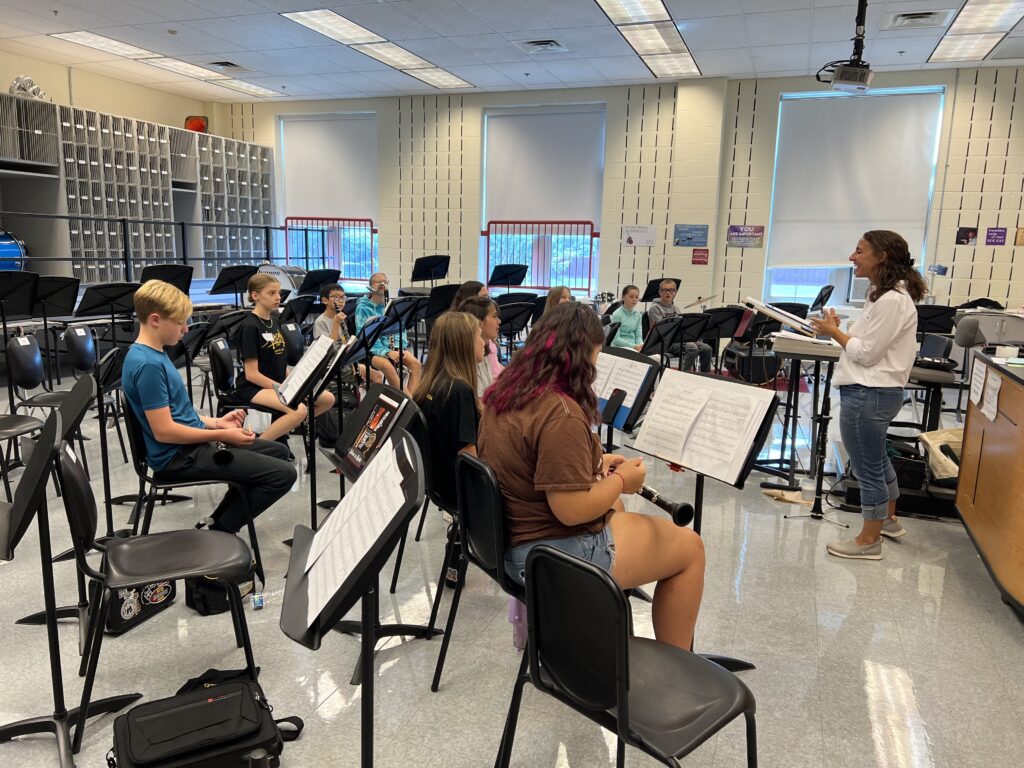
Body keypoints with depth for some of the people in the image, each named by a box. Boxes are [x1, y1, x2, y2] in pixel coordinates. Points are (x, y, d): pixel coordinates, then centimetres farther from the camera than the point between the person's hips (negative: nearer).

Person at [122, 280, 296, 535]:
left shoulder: (153, 354, 10)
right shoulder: (147, 364, -22)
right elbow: (164, 431, -25)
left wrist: (215, 422, 8)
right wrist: (222, 435, -17)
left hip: (191, 443, 10)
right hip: (178, 456, -10)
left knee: (278, 451, 20)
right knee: (283, 474, -16)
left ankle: (218, 521, 19)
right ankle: (219, 533, 0)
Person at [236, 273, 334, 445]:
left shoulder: (275, 321, 10)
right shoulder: (250, 326, -15)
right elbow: (251, 374, -18)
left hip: (280, 383, 8)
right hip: (254, 387, -8)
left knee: (328, 399, -1)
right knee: (299, 410, -32)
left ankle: (284, 429, 11)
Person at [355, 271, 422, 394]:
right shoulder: (363, 308, -2)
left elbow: (401, 328, 11)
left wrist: (400, 347, -12)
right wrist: (387, 352, -25)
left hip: (393, 347, 4)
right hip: (372, 349, -4)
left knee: (416, 363, -23)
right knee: (388, 366, -35)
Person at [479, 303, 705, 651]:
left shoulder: (506, 393, 1)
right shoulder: (561, 414, -27)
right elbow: (572, 511, -28)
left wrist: (595, 463, 8)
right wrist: (620, 479, -12)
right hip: (557, 556, -9)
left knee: (615, 507, 34)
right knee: (689, 547, 8)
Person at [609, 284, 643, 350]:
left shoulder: (638, 315, 9)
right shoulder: (617, 314, -7)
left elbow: (638, 336, 7)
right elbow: (616, 339, -13)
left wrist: (641, 344, -15)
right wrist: (633, 346, -23)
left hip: (635, 348, 5)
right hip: (619, 348, -5)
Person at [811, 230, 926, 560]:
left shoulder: (890, 301, -21)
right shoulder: (884, 294, 12)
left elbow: (866, 354, -21)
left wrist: (834, 332, -10)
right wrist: (839, 329, 2)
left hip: (868, 394, -11)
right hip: (873, 391, 11)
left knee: (867, 468, 3)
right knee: (876, 459, 26)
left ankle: (869, 541, 18)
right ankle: (888, 520, 45)